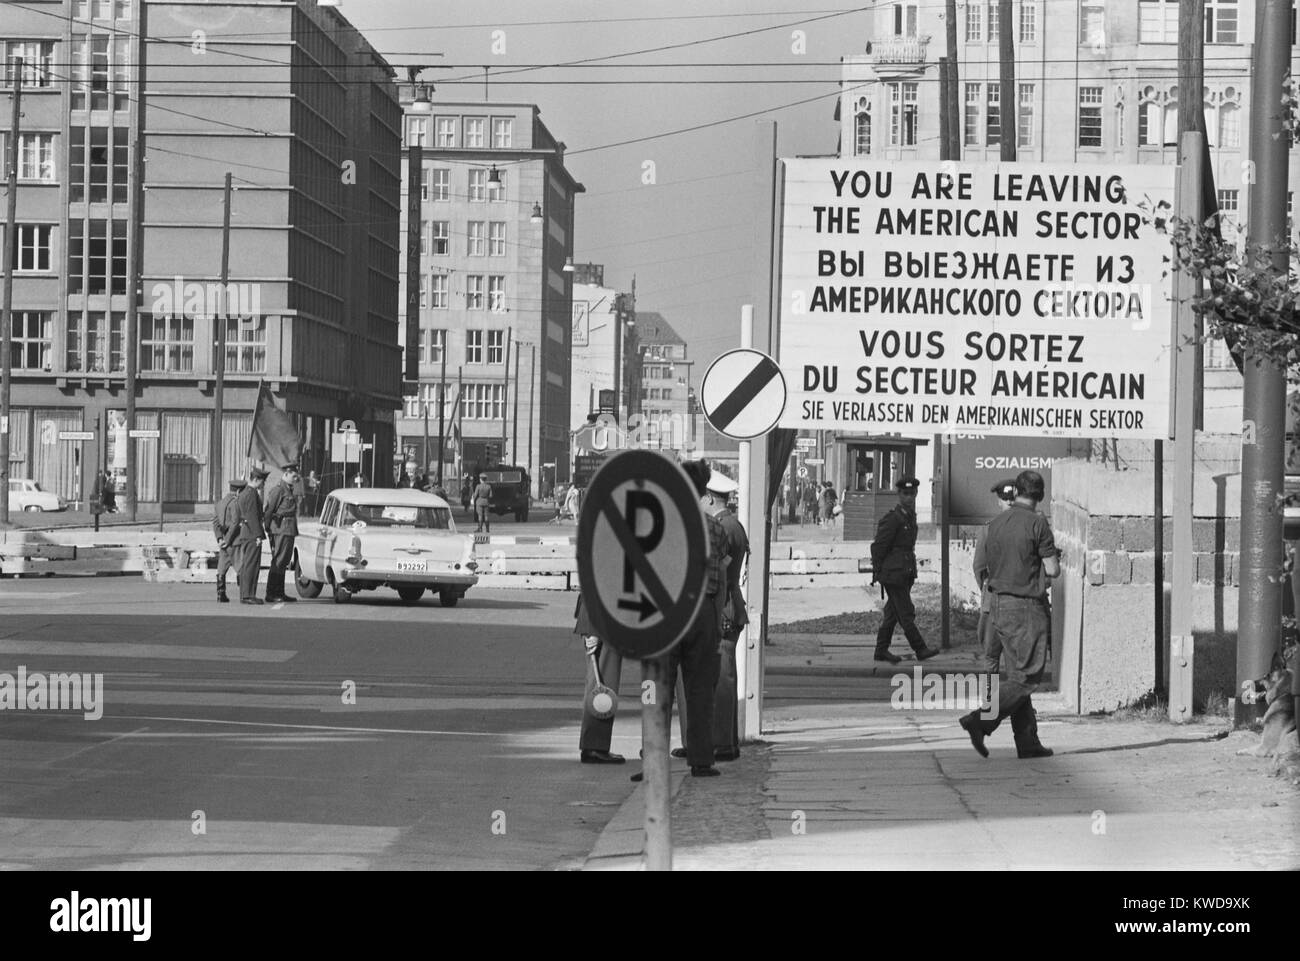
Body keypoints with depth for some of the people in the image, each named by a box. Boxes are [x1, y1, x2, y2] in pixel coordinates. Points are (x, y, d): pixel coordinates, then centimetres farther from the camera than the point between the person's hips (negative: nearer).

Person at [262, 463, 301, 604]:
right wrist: (268, 529, -13)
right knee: (278, 562, -9)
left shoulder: (289, 490, 20)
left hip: (289, 530, 10)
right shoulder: (278, 490, -12)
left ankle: (280, 593, 19)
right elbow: (268, 510, -14)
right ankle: (271, 594, -8)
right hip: (282, 529, -10)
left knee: (284, 561, 13)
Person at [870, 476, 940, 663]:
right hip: (893, 573, -9)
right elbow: (878, 546, -13)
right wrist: (876, 573, -10)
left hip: (906, 573, 9)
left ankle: (881, 650, 16)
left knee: (892, 612, 11)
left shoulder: (911, 516, 13)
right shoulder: (892, 519, -15)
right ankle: (920, 649, -5)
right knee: (906, 613, -6)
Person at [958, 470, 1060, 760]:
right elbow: (1053, 570, -12)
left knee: (1016, 674, 10)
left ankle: (1028, 742, 10)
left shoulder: (995, 523, 9)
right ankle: (980, 720, -17)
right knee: (1026, 676, -4)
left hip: (1000, 605, 7)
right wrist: (1053, 559, 10)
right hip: (1027, 607, -7)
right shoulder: (1037, 524, -12)